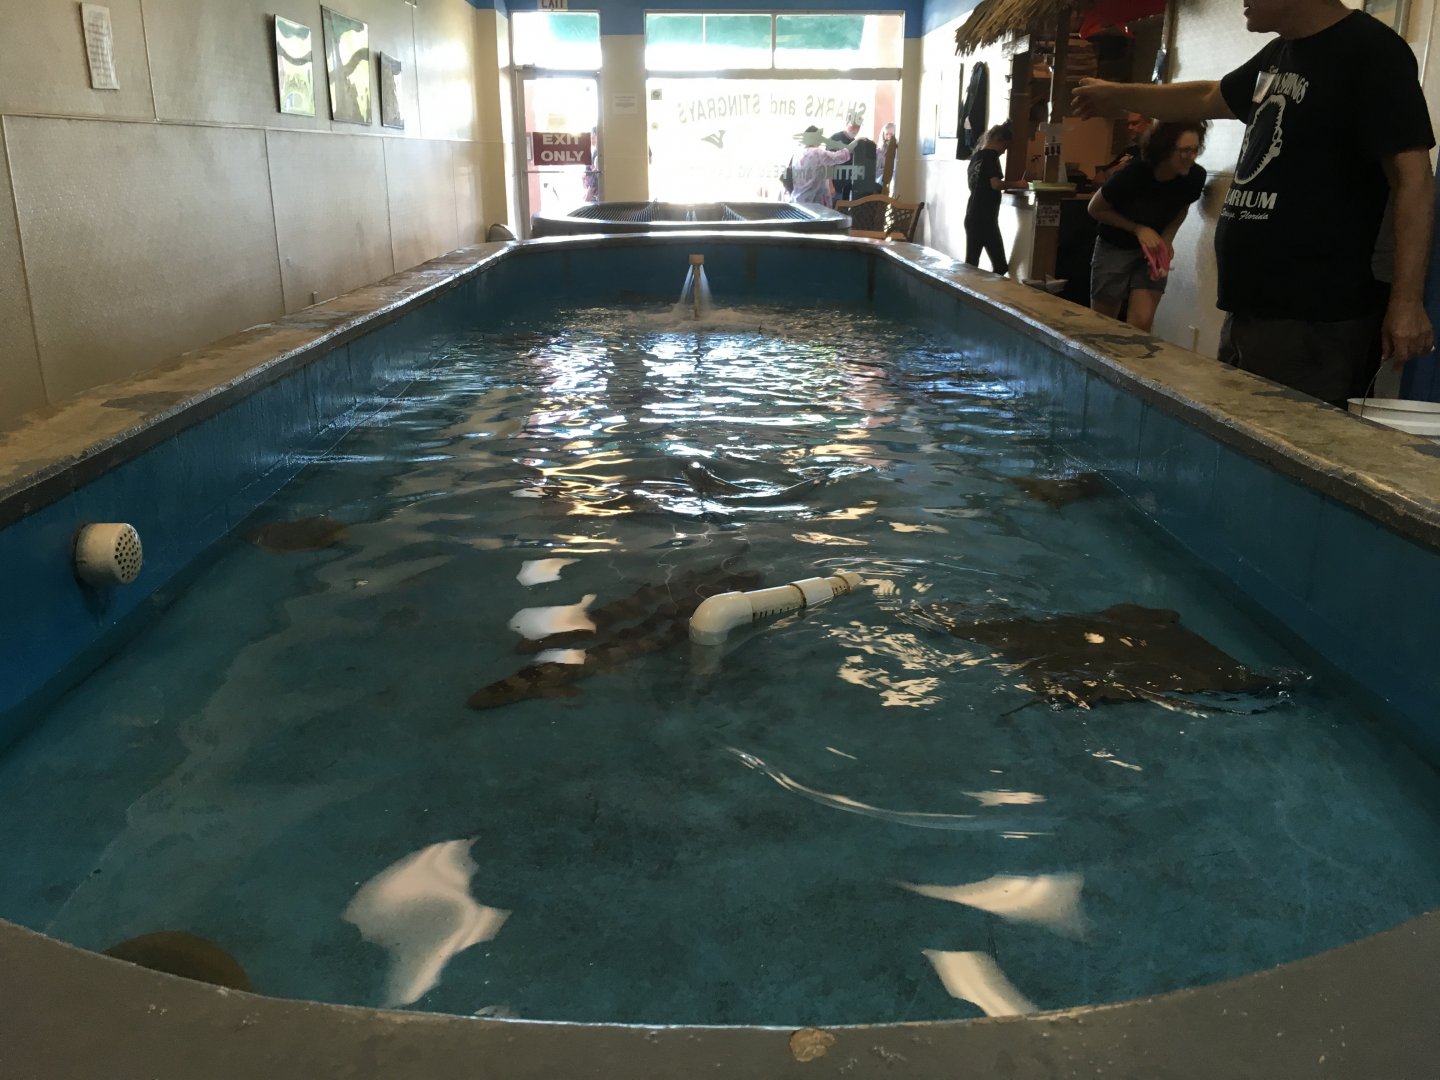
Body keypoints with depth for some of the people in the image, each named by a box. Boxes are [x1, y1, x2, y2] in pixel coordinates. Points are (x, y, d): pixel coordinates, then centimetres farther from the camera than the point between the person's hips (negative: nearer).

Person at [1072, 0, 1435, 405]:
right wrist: (1117, 95, 44)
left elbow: (1412, 174, -14)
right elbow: (1209, 99, 36)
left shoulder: (1372, 52, -9)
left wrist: (1407, 300, -20)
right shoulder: (1278, 55, 18)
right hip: (1247, 311, 9)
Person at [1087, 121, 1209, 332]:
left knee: (1141, 326, -11)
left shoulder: (1195, 178, -17)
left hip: (1153, 251, 3)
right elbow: (1096, 209, -12)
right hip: (1115, 249, -2)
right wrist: (1138, 229, -18)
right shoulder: (1133, 174, -27)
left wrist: (1167, 239, -12)